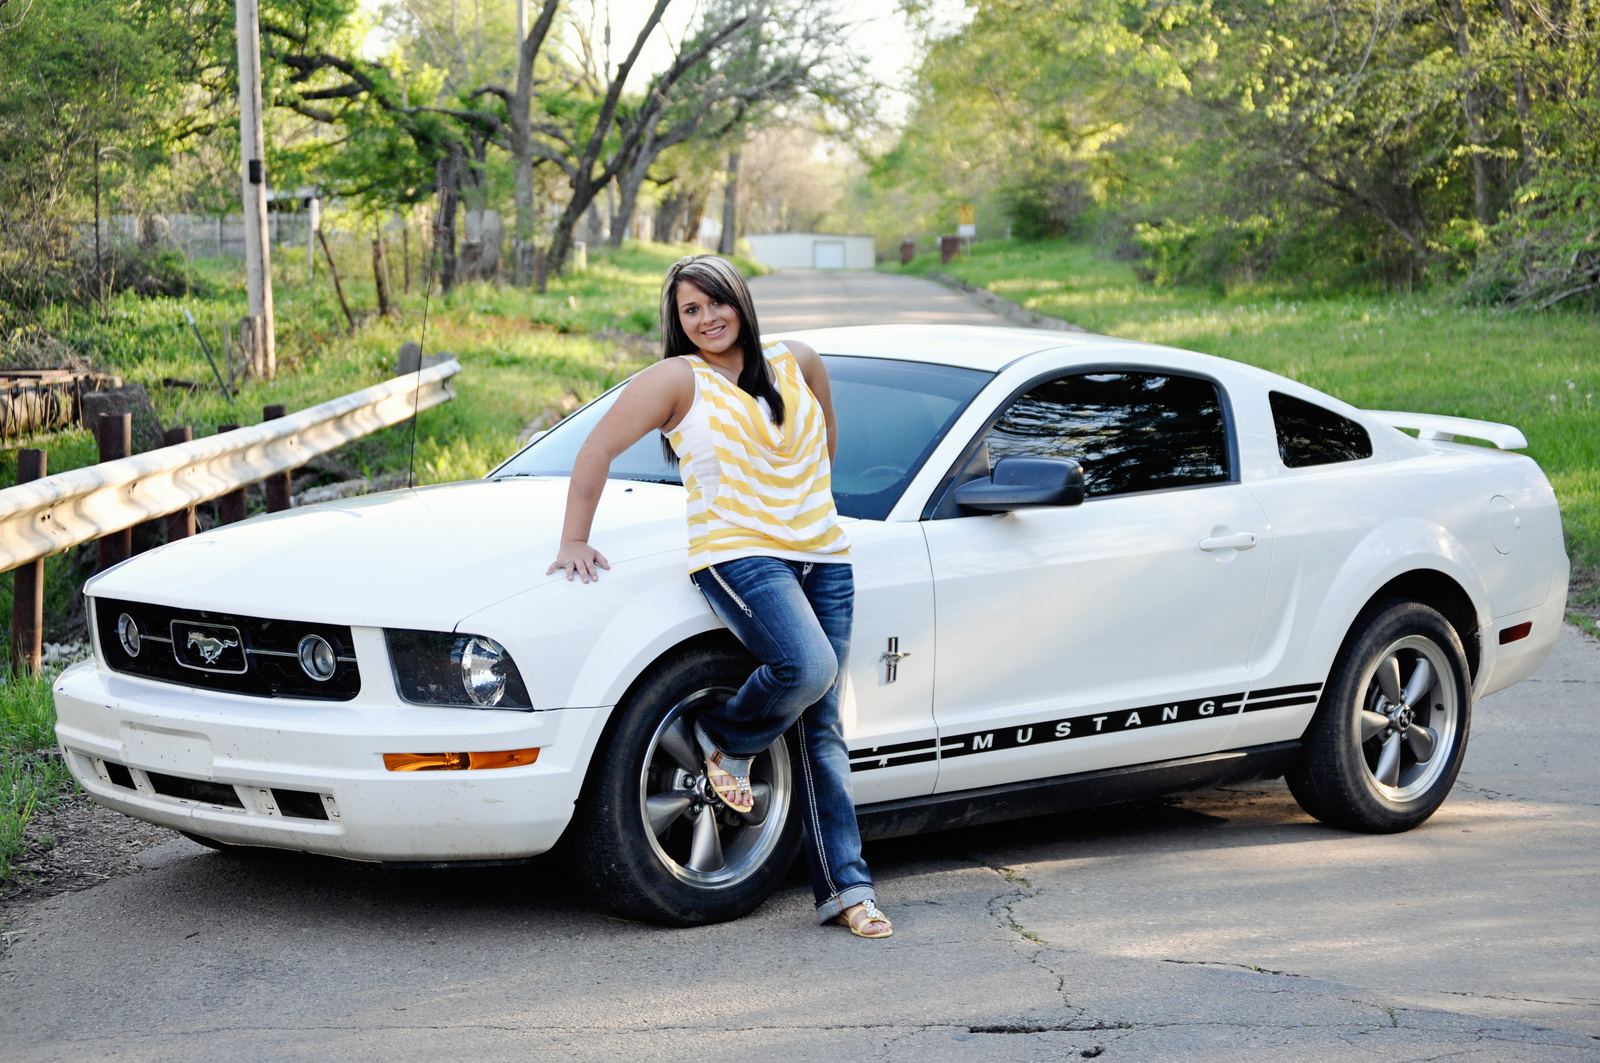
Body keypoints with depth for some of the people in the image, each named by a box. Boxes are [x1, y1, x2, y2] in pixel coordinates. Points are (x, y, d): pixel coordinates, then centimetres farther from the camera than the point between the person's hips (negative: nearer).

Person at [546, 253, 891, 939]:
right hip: (738, 556, -4)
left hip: (823, 558, 5)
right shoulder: (680, 379, -1)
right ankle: (727, 741, 1)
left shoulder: (799, 365, 12)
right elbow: (597, 450, -2)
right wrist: (574, 541, -4)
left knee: (821, 728, 2)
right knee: (807, 668, -30)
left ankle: (845, 885, 2)